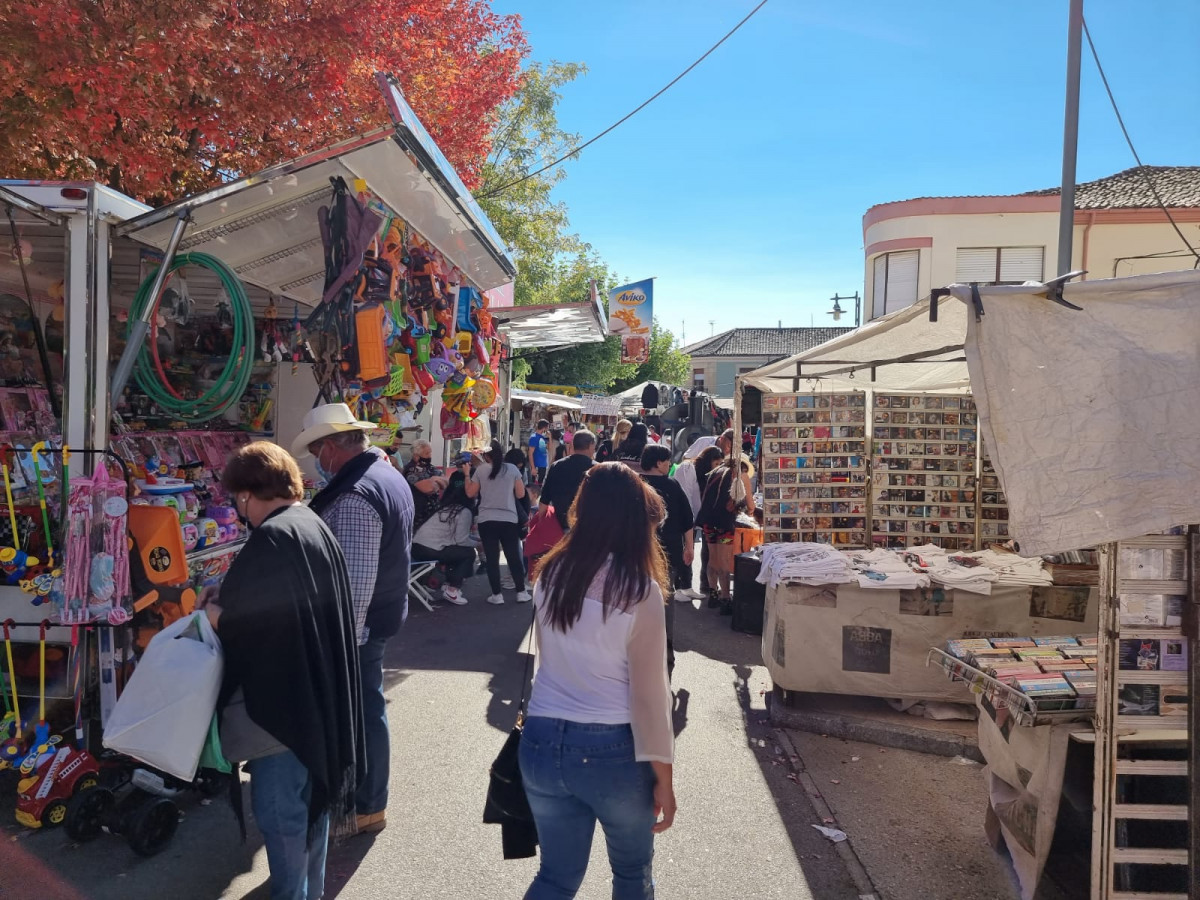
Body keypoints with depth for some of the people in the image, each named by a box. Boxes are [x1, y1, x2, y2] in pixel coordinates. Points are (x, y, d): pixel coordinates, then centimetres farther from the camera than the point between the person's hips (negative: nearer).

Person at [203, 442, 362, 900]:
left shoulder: (271, 538, -22)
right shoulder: (314, 525, 8)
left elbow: (238, 623, -23)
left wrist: (211, 611, -3)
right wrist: (229, 599, 11)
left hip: (283, 701, -10)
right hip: (318, 696, 10)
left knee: (279, 810, 5)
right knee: (312, 794, 22)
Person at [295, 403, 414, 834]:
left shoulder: (355, 495, -25)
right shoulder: (390, 475, 7)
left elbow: (356, 577, -27)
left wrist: (345, 638, -23)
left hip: (361, 621, -10)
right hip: (385, 610, 10)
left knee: (362, 709, 5)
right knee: (367, 704, 23)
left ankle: (368, 807, 21)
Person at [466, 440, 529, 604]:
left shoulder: (481, 470, -2)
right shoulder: (512, 469, 0)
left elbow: (470, 493, 4)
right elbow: (520, 494, 2)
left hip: (486, 520, -1)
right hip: (509, 520, 1)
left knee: (492, 558, 4)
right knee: (514, 556, 10)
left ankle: (496, 595, 6)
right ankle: (521, 592, 12)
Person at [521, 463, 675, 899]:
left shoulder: (550, 574, -1)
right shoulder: (639, 590, -16)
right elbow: (649, 694, -13)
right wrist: (663, 777, -5)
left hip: (542, 743, 4)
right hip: (612, 750, -4)